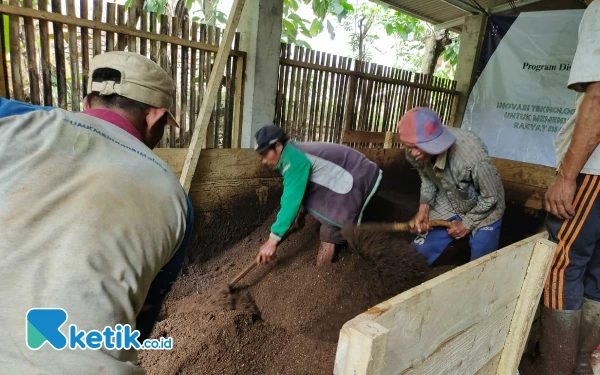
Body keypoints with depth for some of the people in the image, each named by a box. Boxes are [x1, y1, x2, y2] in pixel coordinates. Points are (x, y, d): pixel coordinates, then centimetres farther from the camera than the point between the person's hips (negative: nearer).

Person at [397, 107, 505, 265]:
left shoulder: (471, 154, -39)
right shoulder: (415, 152, -24)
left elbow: (491, 197, -21)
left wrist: (467, 223, -12)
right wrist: (424, 207, -15)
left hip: (484, 211, -3)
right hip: (448, 205, 4)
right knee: (420, 252, 2)